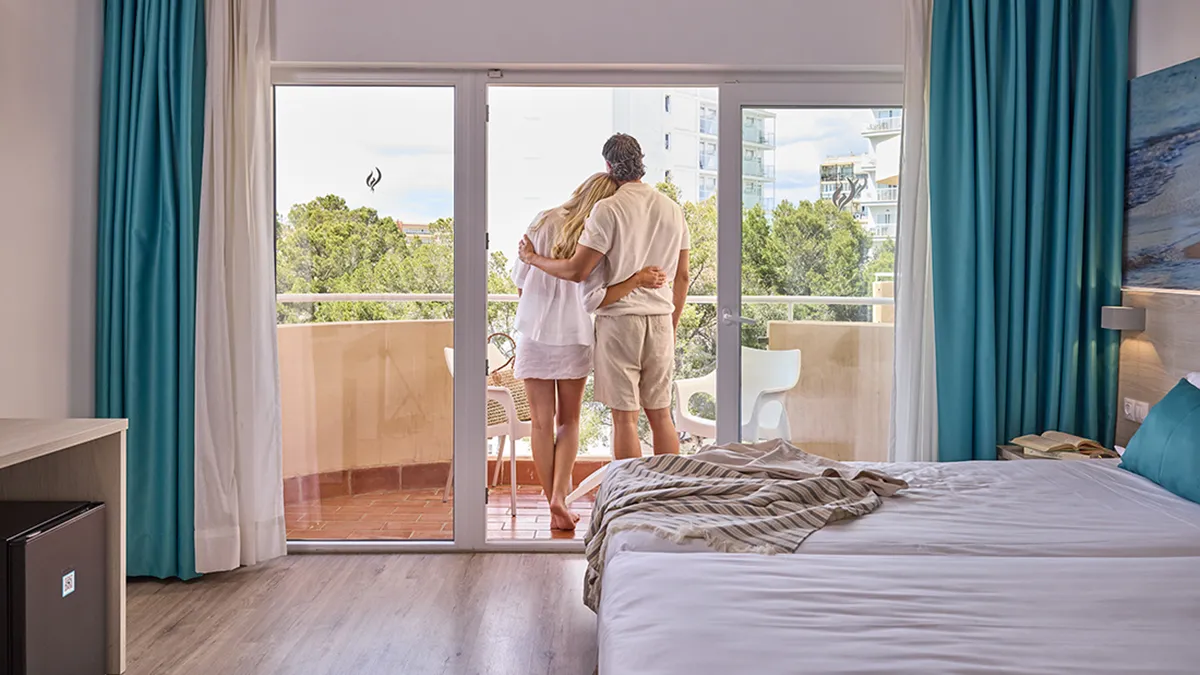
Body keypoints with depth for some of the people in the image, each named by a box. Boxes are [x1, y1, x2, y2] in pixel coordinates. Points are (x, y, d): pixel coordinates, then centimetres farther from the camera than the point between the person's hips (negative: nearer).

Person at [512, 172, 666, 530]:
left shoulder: (542, 222, 0)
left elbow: (520, 280, 5)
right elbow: (593, 300, -15)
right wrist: (637, 280, -15)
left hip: (532, 336, 2)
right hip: (573, 339, -2)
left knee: (541, 423, 7)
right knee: (568, 421, 14)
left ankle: (555, 508, 10)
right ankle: (560, 495, -1)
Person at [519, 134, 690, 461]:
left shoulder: (609, 209, -10)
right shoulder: (673, 209, 8)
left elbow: (576, 270, -13)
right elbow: (682, 277, 11)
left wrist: (533, 258, 3)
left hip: (619, 320, -5)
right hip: (660, 321, 5)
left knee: (625, 417, 1)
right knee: (660, 414, 11)